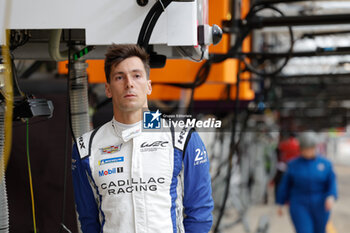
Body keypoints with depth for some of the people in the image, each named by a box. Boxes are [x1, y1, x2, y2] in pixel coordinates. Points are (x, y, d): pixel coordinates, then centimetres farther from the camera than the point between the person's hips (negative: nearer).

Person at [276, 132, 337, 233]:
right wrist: (280, 204, 6)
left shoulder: (325, 164, -2)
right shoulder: (293, 165, -3)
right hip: (300, 206, -2)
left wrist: (331, 197, -23)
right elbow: (285, 185, 3)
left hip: (319, 207, 2)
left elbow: (332, 184, -5)